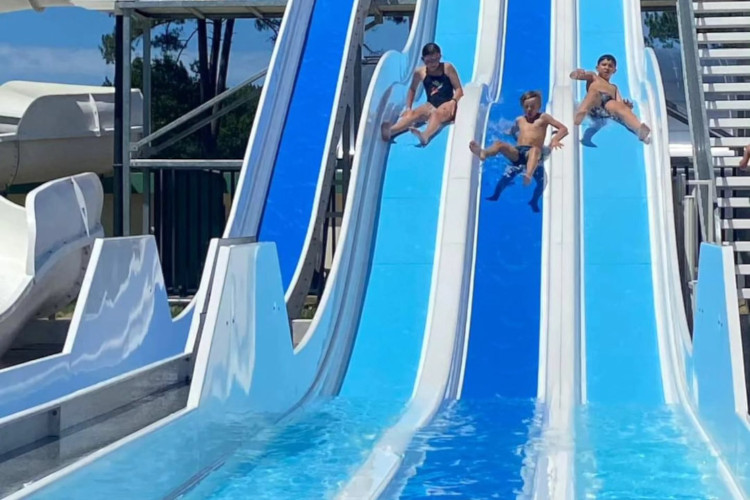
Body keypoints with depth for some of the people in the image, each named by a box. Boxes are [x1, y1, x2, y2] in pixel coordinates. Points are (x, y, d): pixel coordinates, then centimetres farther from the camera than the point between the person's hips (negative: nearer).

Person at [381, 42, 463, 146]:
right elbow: (412, 90, 24)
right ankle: (390, 131, -58)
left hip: (447, 105, -3)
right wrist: (408, 107, 12)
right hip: (431, 105, 3)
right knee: (413, 114, -27)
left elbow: (459, 89, -2)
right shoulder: (420, 72, 7)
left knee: (437, 113, -38)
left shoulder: (447, 68, -1)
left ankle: (425, 136, -71)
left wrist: (453, 101, -22)